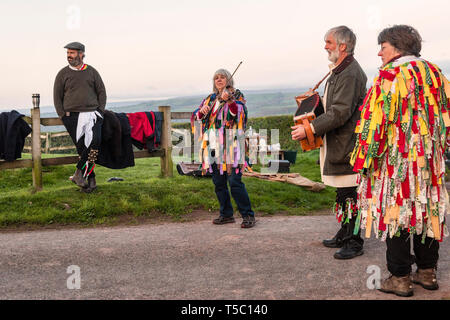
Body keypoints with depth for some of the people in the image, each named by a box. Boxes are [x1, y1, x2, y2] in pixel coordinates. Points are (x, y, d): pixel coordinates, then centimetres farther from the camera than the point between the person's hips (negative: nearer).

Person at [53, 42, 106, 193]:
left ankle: (79, 172, -15)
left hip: (92, 113, 1)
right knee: (82, 146, -10)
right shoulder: (63, 73, 10)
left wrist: (100, 111, 3)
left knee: (95, 141, -23)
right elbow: (57, 97, 11)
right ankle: (90, 180, -1)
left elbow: (101, 92, 15)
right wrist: (63, 116, 1)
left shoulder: (91, 71, 12)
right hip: (72, 115, -1)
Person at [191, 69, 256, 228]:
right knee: (218, 182, 7)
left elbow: (239, 112, -13)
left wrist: (229, 100, -30)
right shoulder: (210, 99, 20)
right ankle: (226, 214, 18)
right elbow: (196, 116, 15)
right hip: (213, 144, 5)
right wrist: (202, 111, -7)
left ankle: (248, 215, -5)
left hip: (230, 143, -5)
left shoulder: (236, 95, 6)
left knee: (234, 182, -12)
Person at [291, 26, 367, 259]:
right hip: (338, 143, 11)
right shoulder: (339, 71, 17)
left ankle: (355, 243, 6)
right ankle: (344, 235, 28)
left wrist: (310, 129, -21)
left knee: (350, 195, -4)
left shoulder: (350, 74, -17)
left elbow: (340, 112, -23)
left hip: (347, 144, -11)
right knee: (343, 193, 17)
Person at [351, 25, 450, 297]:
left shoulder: (389, 76, -12)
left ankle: (400, 279, 7)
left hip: (396, 160, -7)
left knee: (395, 213, 1)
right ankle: (428, 272, 24)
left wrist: (364, 160, -9)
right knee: (428, 211, 14)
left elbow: (375, 121, -15)